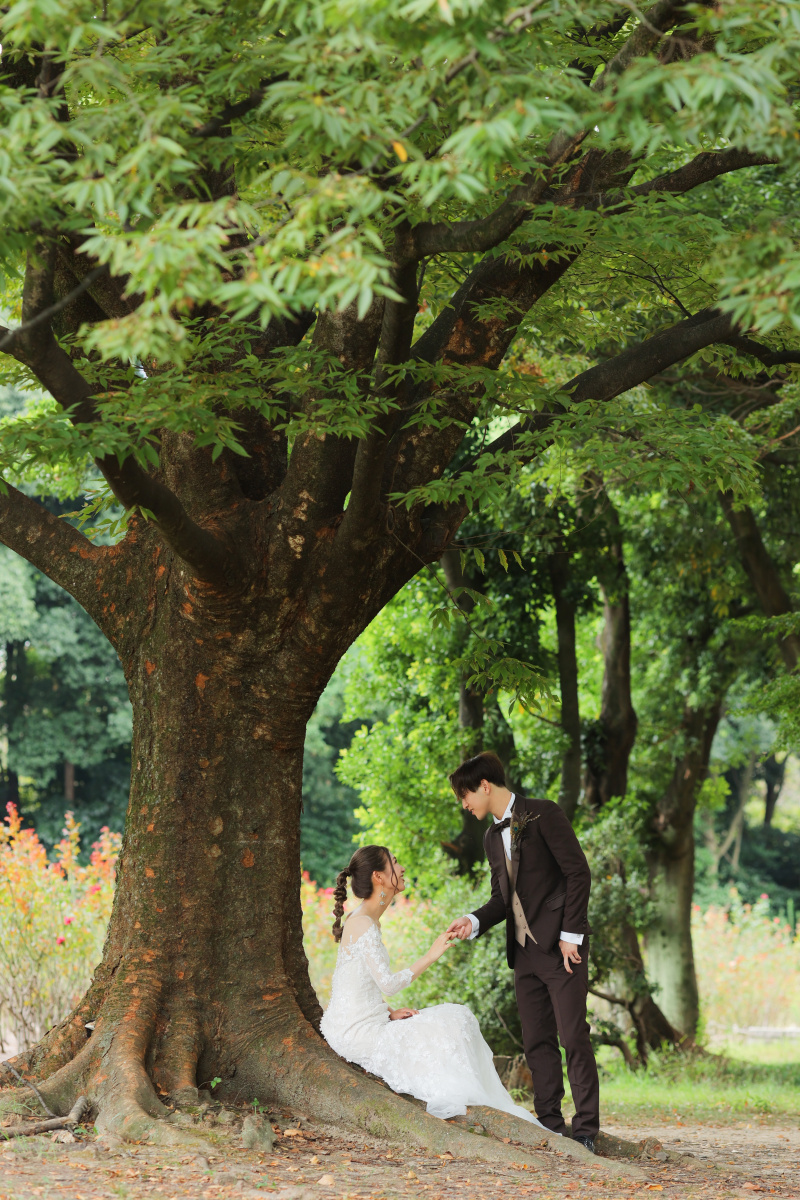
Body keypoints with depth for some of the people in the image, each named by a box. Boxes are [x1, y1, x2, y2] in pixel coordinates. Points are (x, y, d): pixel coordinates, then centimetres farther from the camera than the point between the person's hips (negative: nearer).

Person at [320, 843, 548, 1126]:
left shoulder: (365, 920, 13)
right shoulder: (362, 924, -18)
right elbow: (387, 983, -24)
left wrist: (389, 1012, 6)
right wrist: (430, 957, -17)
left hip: (362, 1022, 10)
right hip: (356, 1032, -10)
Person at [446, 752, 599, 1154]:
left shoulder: (542, 815, -7)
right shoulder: (493, 836, 16)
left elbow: (578, 872, -10)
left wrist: (570, 934, -14)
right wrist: (474, 921, -2)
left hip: (560, 944, -8)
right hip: (525, 951, 8)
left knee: (573, 1036, -9)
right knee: (536, 1041, 6)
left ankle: (586, 1129, -7)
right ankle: (550, 1124, 10)